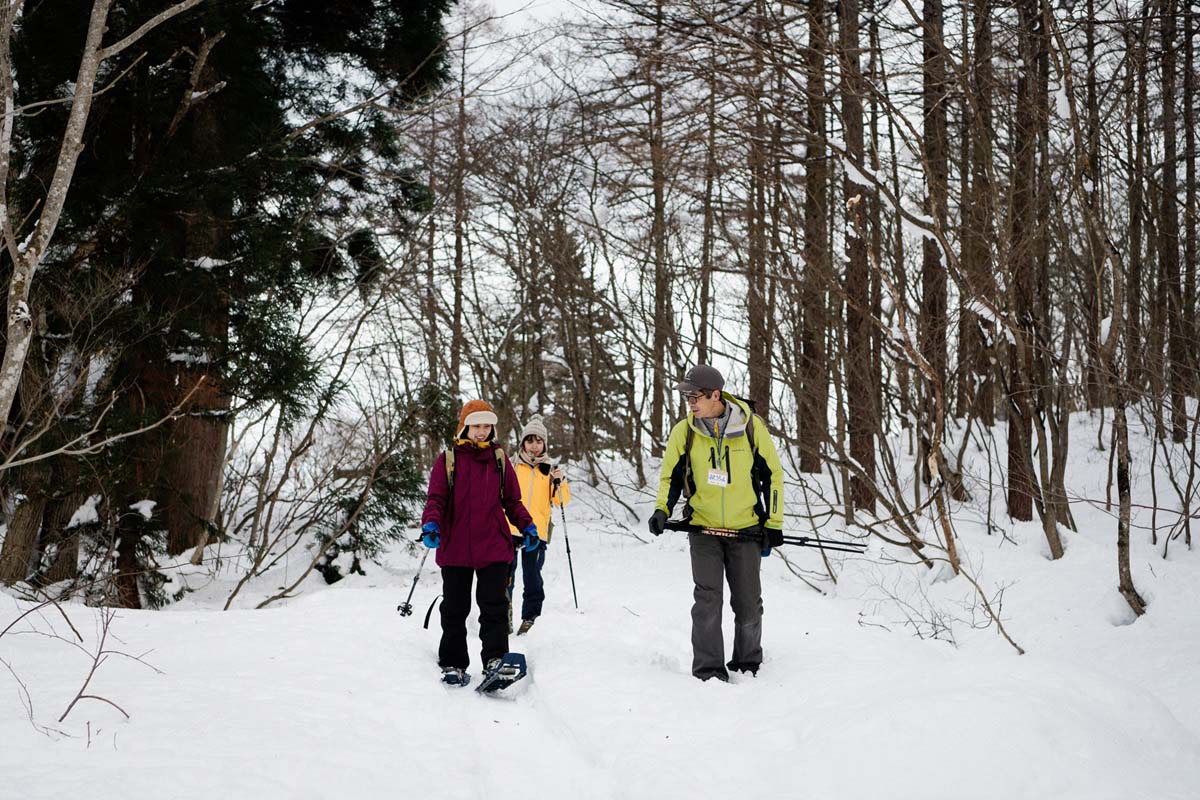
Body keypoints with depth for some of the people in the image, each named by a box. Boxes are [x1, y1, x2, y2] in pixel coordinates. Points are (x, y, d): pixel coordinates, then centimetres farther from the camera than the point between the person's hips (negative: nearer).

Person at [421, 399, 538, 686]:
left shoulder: (499, 459, 10)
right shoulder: (448, 459, 5)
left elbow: (512, 501, 14)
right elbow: (436, 498, 0)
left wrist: (527, 526, -1)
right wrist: (431, 524, -19)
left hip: (494, 547, 1)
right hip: (455, 547, 0)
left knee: (494, 605, -4)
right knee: (454, 608, 7)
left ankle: (496, 659, -2)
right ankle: (453, 664, 15)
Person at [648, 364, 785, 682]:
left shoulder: (751, 426, -8)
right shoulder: (683, 432, -5)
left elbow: (772, 474, 1)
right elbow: (670, 475, 8)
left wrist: (774, 522, 1)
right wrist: (662, 510, -10)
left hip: (746, 528, 0)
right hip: (703, 528, 0)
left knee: (748, 603, 6)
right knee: (708, 599, -7)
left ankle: (748, 665, 25)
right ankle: (709, 671, 1)